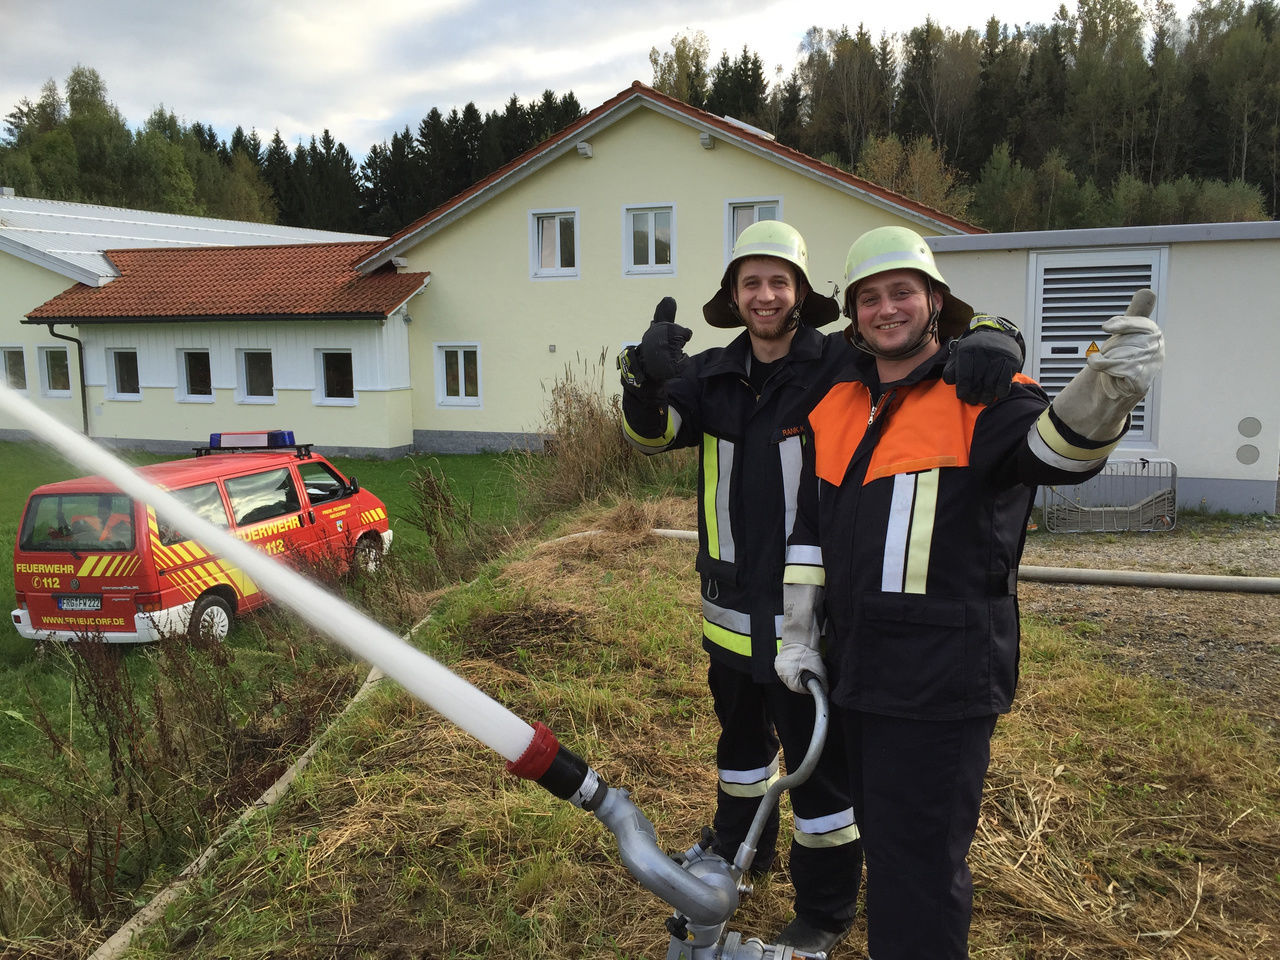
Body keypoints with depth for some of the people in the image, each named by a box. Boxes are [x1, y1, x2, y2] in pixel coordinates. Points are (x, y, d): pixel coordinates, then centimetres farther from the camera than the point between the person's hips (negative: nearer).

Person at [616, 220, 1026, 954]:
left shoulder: (842, 364, -12)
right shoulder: (714, 374, 2)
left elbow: (928, 350, -12)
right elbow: (652, 432, -10)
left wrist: (991, 346, -36)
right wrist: (646, 377, -32)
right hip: (732, 609, 6)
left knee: (819, 762, 5)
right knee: (741, 735, 27)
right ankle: (742, 845, 53)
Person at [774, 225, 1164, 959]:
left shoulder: (982, 397, -9)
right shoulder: (836, 403, 10)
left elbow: (1055, 447, -31)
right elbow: (811, 526, 14)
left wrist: (1104, 393, -52)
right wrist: (800, 634, 12)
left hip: (943, 678, -7)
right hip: (857, 670, 7)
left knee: (921, 865, 2)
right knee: (882, 839, 23)